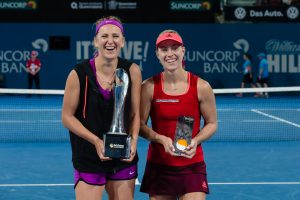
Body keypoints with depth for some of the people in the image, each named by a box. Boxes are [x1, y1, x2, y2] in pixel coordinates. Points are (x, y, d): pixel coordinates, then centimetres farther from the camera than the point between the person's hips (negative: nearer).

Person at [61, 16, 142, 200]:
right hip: (89, 159, -3)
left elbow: (135, 114, 3)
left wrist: (133, 140, -13)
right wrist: (96, 140, -16)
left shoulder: (132, 71, -4)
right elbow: (67, 116, -5)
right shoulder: (79, 74, -11)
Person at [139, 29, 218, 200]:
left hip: (192, 166, -1)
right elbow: (140, 125, 0)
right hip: (158, 166, 1)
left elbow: (212, 123, 5)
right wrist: (162, 139, -18)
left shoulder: (201, 87, -4)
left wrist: (195, 141, -13)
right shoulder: (149, 87, -4)